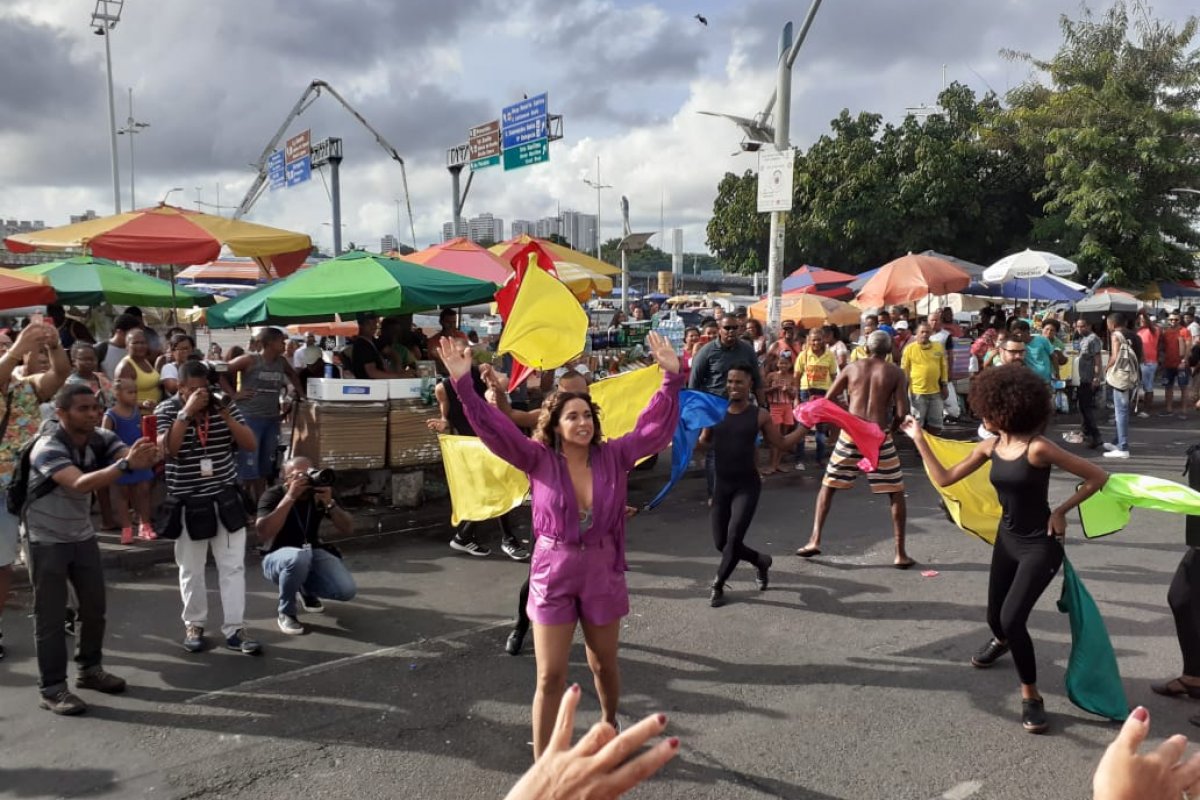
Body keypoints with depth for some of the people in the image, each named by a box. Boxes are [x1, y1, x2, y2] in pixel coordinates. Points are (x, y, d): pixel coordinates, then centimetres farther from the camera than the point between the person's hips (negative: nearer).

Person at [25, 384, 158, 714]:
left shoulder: (100, 439, -9)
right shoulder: (47, 448, -27)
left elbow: (129, 454, -26)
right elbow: (79, 484, -43)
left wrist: (147, 455, -50)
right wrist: (126, 464, -57)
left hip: (82, 535, 6)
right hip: (47, 539, -6)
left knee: (94, 605, 12)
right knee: (51, 614, -1)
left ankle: (89, 669, 29)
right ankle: (52, 687, 9)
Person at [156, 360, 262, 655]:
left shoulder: (225, 405, -1)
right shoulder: (166, 410, -7)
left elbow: (250, 445, -6)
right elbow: (166, 450, -23)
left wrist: (225, 414, -17)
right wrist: (187, 412, -26)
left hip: (226, 498, 2)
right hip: (188, 503, -2)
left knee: (233, 566, 2)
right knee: (191, 569, 10)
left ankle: (234, 628, 10)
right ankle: (194, 625, 27)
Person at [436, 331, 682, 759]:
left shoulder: (613, 456, -5)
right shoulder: (539, 459, -9)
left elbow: (655, 425, -8)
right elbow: (494, 427, -17)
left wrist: (671, 378, -17)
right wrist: (464, 383, -27)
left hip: (603, 574, 2)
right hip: (553, 575, -2)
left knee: (604, 664, 21)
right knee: (550, 676, 2)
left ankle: (610, 726, 51)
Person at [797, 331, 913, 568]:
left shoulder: (852, 367, 7)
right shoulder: (894, 372, 1)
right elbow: (902, 411, -6)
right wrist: (891, 427, 12)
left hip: (850, 433, 1)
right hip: (879, 436, -1)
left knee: (827, 485, 15)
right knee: (896, 493, 11)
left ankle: (814, 540, 11)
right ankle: (900, 554, 10)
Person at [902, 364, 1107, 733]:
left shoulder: (1038, 448, -23)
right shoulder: (990, 446, -2)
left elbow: (1098, 478, -18)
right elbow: (944, 478, 2)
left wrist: (1061, 511, -13)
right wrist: (918, 438, 0)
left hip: (1040, 546, -6)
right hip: (1007, 540, 6)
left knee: (1012, 619, -19)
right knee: (995, 617, 18)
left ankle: (1031, 696, 2)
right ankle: (1001, 640, 56)